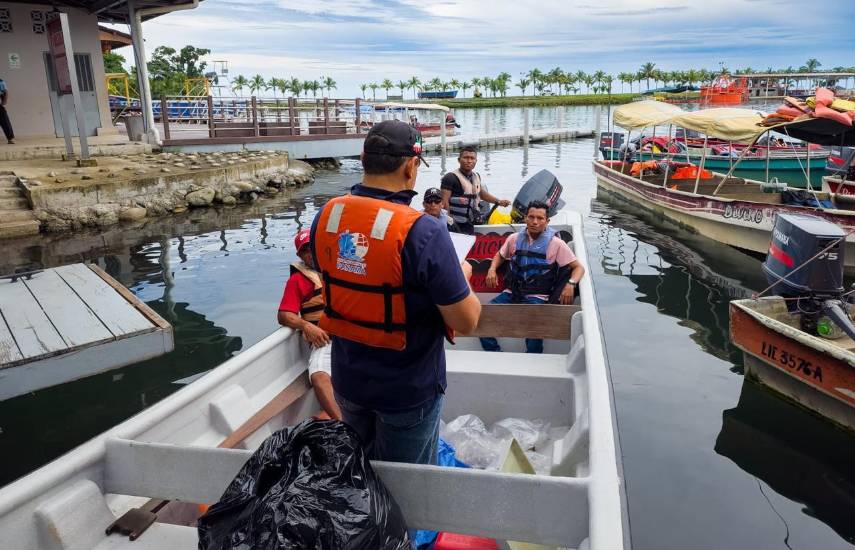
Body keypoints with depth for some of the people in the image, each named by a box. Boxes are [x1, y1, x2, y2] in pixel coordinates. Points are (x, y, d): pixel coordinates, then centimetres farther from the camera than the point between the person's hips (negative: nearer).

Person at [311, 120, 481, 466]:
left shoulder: (326, 216, -9)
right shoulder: (422, 232, -28)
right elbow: (467, 322, -22)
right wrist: (462, 275, -1)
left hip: (347, 381, 5)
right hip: (408, 391, -5)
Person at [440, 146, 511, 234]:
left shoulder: (476, 176, 11)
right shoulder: (451, 178, -15)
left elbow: (481, 193, 28)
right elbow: (444, 202, -20)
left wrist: (498, 201, 23)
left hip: (469, 224, 9)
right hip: (455, 225, -8)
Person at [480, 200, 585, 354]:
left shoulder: (556, 244, 0)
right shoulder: (515, 239, 10)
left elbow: (578, 267, 0)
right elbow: (500, 255, 27)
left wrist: (571, 284, -21)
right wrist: (492, 269, 5)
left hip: (537, 297, -3)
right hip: (511, 293, 4)